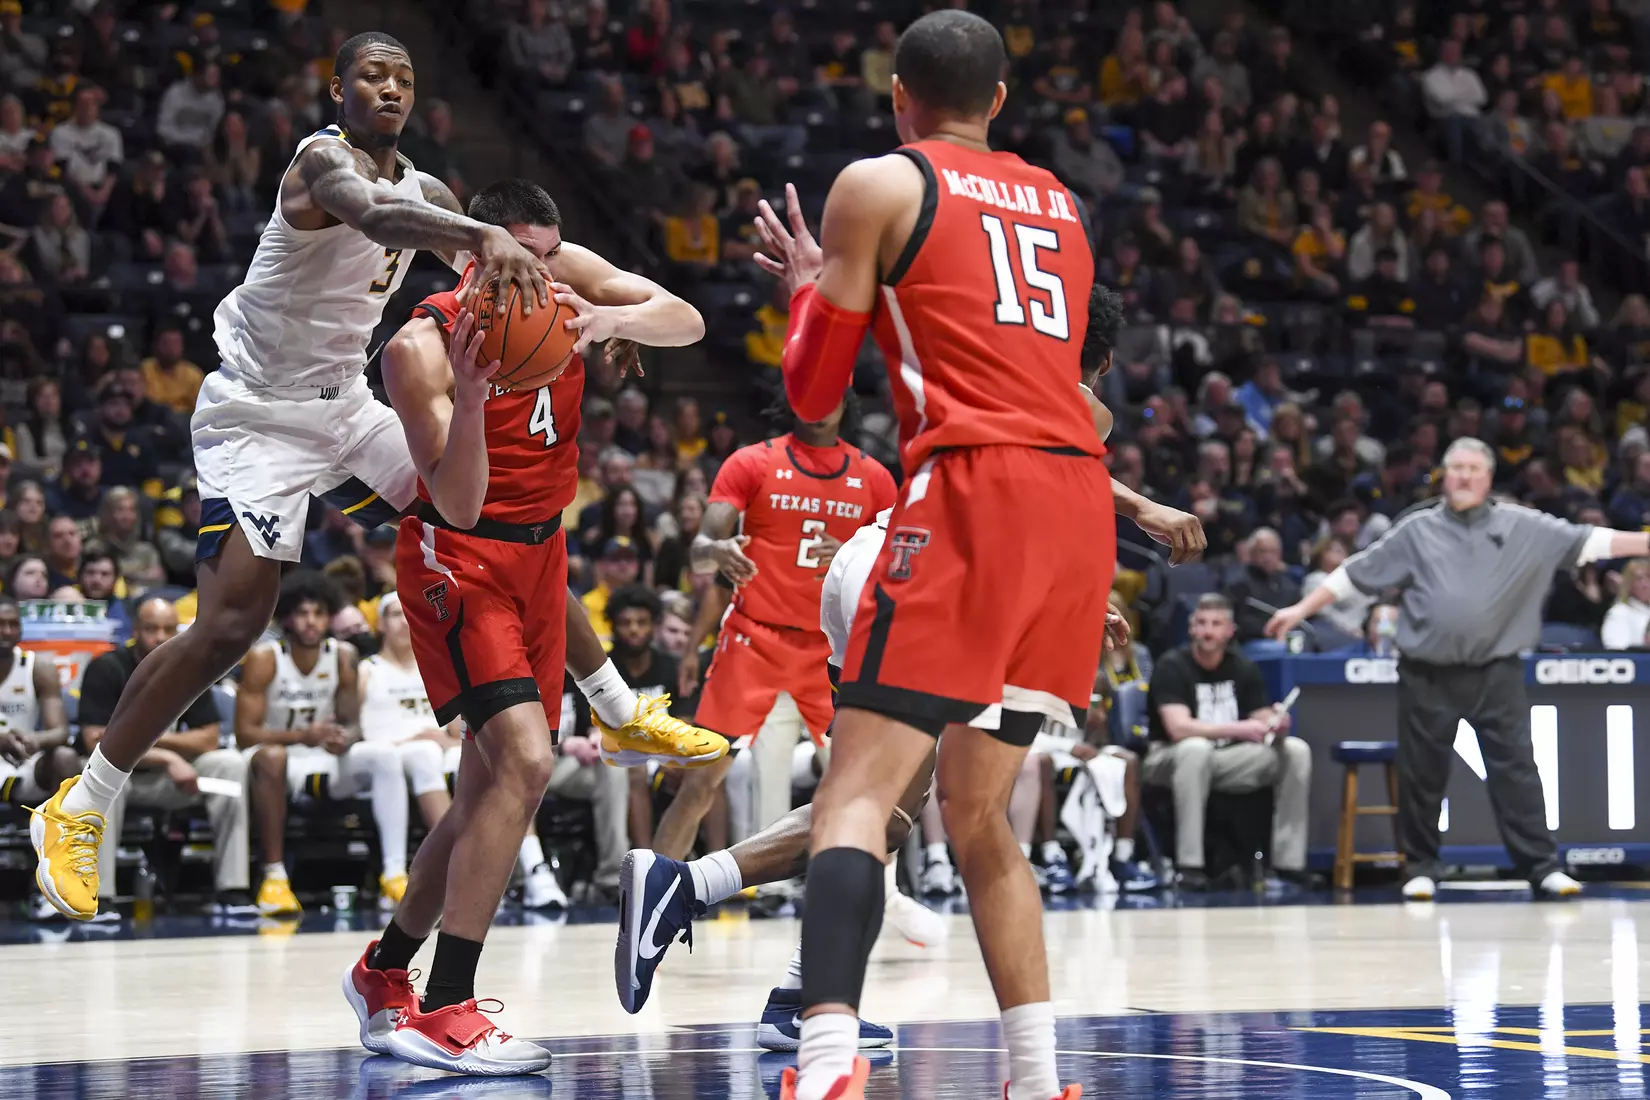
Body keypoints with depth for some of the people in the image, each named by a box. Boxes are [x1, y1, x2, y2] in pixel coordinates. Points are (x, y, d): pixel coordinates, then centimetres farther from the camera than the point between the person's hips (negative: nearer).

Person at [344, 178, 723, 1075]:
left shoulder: (564, 278, -5)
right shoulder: (423, 347, -22)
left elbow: (687, 322, -11)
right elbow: (458, 505, -26)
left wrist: (611, 322, -32)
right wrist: (469, 399, -43)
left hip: (538, 550, 7)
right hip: (458, 559, -7)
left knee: (490, 789, 10)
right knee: (524, 759, -24)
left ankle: (383, 975, 27)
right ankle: (444, 1010, -23)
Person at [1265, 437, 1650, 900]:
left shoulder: (1522, 527, 6)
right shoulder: (1415, 531, 6)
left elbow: (1585, 542, 2)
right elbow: (1356, 572, 9)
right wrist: (1301, 610, 7)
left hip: (1496, 675, 0)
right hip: (1428, 677, 0)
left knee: (1516, 770, -3)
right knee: (1422, 775, 5)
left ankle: (1542, 867, 0)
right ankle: (1421, 868, 17)